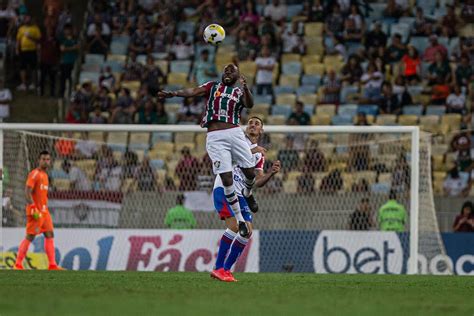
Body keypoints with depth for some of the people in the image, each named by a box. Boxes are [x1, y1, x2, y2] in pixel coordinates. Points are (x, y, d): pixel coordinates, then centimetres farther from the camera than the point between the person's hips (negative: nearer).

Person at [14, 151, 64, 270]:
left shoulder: (45, 175, 17)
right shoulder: (34, 174, -10)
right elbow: (27, 192, -18)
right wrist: (34, 209, -24)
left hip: (44, 211, 9)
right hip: (35, 211, -9)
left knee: (50, 235, 5)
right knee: (30, 237, -8)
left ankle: (52, 265, 5)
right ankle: (18, 264, -3)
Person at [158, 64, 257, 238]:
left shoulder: (240, 92, 16)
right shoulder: (213, 86, 16)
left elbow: (250, 105, -4)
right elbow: (194, 91, 0)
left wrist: (245, 88, -23)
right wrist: (174, 93, -18)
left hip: (234, 133, 1)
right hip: (215, 137, -1)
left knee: (250, 173, 0)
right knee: (226, 179, -9)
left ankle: (247, 193, 37)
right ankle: (240, 220, 0)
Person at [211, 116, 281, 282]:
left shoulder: (260, 155, 19)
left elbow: (258, 182, 12)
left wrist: (271, 173, -7)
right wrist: (251, 151, -20)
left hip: (241, 194, 7)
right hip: (224, 188, -7)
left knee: (247, 231, -3)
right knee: (234, 226, -22)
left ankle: (226, 269, 5)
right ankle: (218, 268, -17)